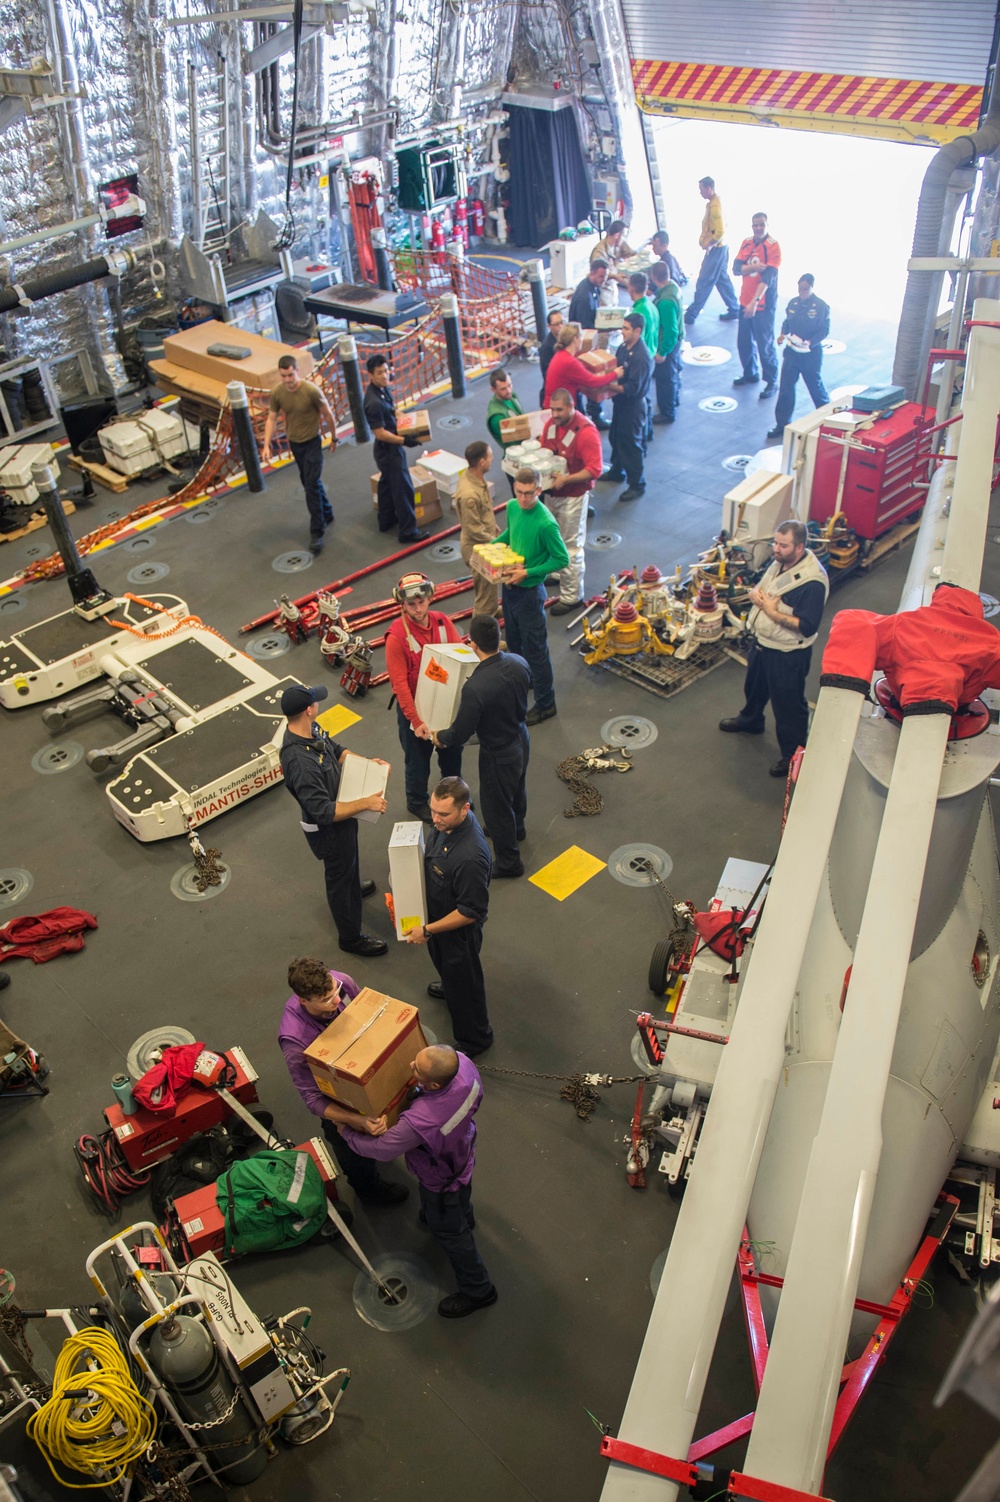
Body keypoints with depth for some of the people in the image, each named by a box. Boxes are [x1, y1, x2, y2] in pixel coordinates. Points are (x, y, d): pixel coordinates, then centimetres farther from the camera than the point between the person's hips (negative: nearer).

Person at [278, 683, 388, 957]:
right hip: (328, 829, -9)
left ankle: (353, 888, 68)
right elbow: (324, 812, -39)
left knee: (349, 861, 36)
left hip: (340, 814, 9)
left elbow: (336, 750, 8)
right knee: (339, 875, 14)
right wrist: (366, 803, -33)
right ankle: (351, 937, 36)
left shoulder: (311, 730, -14)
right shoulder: (299, 762, -42)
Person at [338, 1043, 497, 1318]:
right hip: (463, 1151, 7)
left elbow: (379, 1150, -30)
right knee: (460, 1195, 39)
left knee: (448, 1231, 22)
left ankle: (477, 1291, 45)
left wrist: (345, 1132, -13)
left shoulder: (419, 1122, -50)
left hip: (441, 1179, -6)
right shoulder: (463, 1063, -34)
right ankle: (465, 1215, 73)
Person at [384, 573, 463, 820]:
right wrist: (416, 721, -25)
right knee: (418, 757, 15)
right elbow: (400, 683, -23)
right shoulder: (397, 636, -23)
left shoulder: (443, 621, -9)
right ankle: (417, 802, 40)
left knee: (452, 750, 23)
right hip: (414, 706, -5)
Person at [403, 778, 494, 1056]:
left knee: (464, 983, 16)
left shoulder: (470, 857, -43)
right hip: (437, 913, 8)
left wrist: (427, 930, -24)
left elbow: (471, 912, -32)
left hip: (459, 929, -8)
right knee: (442, 960, 36)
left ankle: (474, 1039, 40)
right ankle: (449, 986, 67)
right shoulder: (447, 823, -17)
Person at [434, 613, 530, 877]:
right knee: (516, 789, 33)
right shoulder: (519, 663, -17)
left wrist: (439, 737, -4)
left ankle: (509, 862, 38)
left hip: (498, 754, -7)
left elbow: (460, 735, -25)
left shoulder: (475, 688, -38)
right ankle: (516, 828, 62)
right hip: (521, 739, 7)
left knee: (496, 805, 18)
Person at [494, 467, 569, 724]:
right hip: (509, 585, 8)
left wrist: (527, 573, -23)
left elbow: (562, 560, -20)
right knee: (513, 640, 24)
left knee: (535, 648, 3)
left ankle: (545, 704, 17)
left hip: (529, 590, -8)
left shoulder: (546, 523, -27)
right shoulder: (512, 507, -4)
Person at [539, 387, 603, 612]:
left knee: (571, 546, 1)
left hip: (573, 496, -7)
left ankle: (571, 596, 11)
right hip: (551, 492, 7)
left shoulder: (586, 431, -21)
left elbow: (595, 469, -21)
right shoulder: (551, 424, 2)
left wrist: (565, 479, -28)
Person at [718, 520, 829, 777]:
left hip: (788, 654, -9)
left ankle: (792, 754, 27)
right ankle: (750, 720, 59)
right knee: (754, 686, 31)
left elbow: (807, 627, -31)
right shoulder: (779, 563, -4)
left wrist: (773, 612, -29)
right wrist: (756, 595, -12)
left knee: (788, 704, 8)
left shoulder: (813, 582, -31)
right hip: (761, 641, 9)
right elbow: (757, 590, 12)